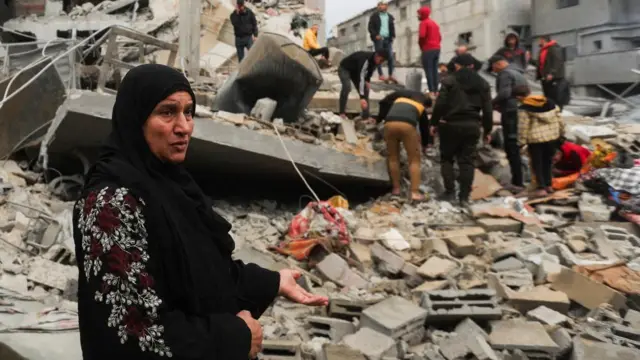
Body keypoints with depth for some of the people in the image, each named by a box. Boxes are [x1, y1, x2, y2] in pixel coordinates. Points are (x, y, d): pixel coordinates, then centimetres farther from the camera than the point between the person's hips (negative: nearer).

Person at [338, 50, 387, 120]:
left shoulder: (374, 59, -14)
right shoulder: (365, 59, -39)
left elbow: (370, 69, 10)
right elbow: (361, 78, -48)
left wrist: (368, 81, -7)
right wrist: (362, 97, -54)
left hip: (355, 71, 8)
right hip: (344, 69, -8)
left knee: (365, 89, -1)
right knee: (347, 87, -32)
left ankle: (366, 115, 5)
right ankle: (342, 113, -23)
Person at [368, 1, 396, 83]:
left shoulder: (390, 17, 17)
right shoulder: (374, 16, 6)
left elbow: (392, 28, 18)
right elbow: (370, 27, 0)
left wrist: (393, 36, 2)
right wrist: (375, 35, -14)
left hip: (388, 38, 3)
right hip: (378, 38, -3)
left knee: (390, 56, -4)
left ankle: (391, 75, 1)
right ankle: (381, 75, -1)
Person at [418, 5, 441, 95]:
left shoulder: (424, 23, -6)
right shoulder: (434, 23, 19)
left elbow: (422, 35, -19)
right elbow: (439, 37, 19)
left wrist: (421, 45, -4)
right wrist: (435, 44, 14)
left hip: (428, 50, -8)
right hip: (437, 49, 8)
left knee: (428, 70, -8)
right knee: (435, 69, 9)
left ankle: (431, 91, -14)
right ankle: (436, 90, 8)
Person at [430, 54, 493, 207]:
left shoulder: (449, 80, -3)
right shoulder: (483, 83, 9)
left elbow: (440, 104, -8)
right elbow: (488, 109, 8)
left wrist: (434, 123, 2)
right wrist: (487, 130, 14)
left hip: (450, 124, -3)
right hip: (472, 125, 3)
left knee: (446, 158, 12)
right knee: (467, 161, 5)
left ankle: (450, 192, 6)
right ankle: (464, 196, 2)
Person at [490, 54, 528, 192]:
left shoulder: (505, 73, -10)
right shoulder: (519, 73, 21)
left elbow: (504, 93, -23)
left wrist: (493, 103, -5)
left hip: (511, 114, -10)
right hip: (522, 113, 10)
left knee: (511, 148, -7)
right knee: (518, 148, 14)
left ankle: (517, 182, -7)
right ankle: (520, 180, 20)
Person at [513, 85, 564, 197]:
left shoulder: (524, 109, -12)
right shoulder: (550, 103, 7)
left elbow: (523, 127, -13)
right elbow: (559, 119, 11)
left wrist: (521, 142, -5)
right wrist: (561, 132, 22)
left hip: (535, 139, -6)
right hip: (552, 137, 6)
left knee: (537, 164, 6)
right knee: (548, 161, 20)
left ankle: (541, 188, 1)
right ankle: (548, 185, 27)